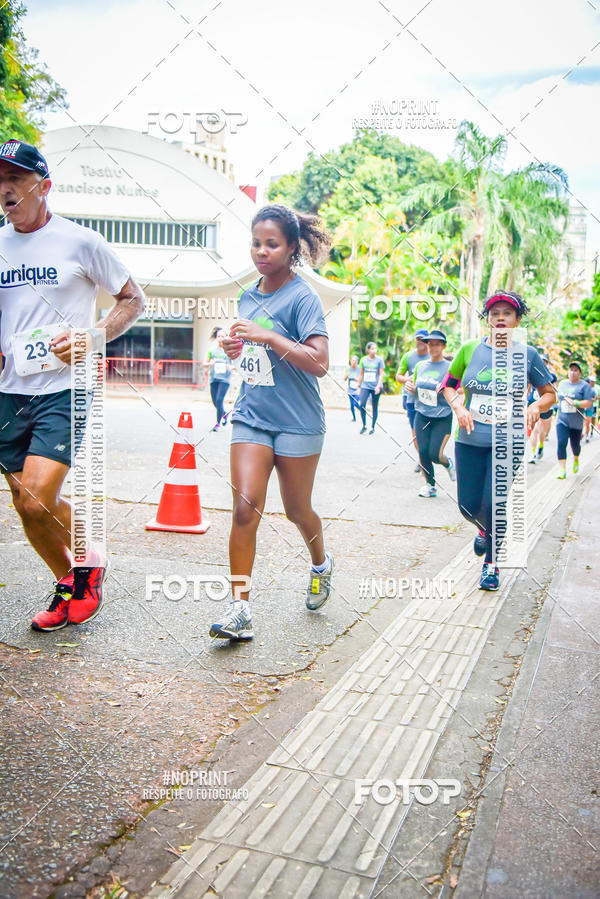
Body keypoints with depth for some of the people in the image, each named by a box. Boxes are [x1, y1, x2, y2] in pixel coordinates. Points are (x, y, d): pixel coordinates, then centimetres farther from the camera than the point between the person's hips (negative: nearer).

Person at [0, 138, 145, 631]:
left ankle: (88, 563, 13)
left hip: (63, 390, -5)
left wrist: (93, 336, -12)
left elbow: (133, 300, 4)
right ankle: (70, 589, 28)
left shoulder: (80, 241, -3)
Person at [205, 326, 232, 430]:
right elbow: (205, 363, 16)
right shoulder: (212, 349, 9)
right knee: (215, 402, 6)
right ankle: (224, 414, 36)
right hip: (213, 378, 4)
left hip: (225, 378, -3)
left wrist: (231, 367, -14)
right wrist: (209, 363, -7)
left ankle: (218, 423, -2)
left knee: (219, 400, -13)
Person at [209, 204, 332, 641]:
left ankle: (321, 565, 43)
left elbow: (319, 363, -19)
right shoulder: (249, 296, 11)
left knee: (297, 510, 12)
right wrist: (234, 347, 4)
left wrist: (269, 338, -24)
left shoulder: (302, 297, -9)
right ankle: (240, 608, -3)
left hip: (298, 422, -4)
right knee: (245, 509, -8)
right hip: (251, 417, 5)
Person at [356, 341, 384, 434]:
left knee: (374, 408, 5)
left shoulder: (379, 359, 0)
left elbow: (381, 374, -3)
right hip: (365, 386, 1)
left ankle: (373, 427, 17)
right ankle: (364, 426, 1)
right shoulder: (363, 360, 7)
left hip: (376, 387, -1)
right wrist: (359, 386, 11)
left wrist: (378, 386, -14)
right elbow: (361, 374, 13)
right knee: (361, 405, -15)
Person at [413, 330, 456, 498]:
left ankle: (448, 463, 27)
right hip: (422, 416, 4)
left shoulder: (450, 367, -6)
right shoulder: (420, 366, 9)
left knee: (435, 454, -9)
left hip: (442, 418, -4)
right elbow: (413, 384, 23)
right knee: (423, 452, -1)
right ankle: (430, 485, 19)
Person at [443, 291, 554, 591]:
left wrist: (536, 406, -14)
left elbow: (550, 393, 8)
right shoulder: (470, 349, 2)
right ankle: (485, 530, 44)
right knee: (469, 506, 5)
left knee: (492, 506, -6)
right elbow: (449, 385, 13)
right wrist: (458, 408, -5)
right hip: (470, 440, 2)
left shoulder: (527, 355, -1)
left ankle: (491, 563, 21)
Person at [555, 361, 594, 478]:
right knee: (561, 444, -12)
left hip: (576, 422, -2)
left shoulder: (584, 386, -6)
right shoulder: (562, 383, 8)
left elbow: (589, 403, -14)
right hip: (562, 421, 2)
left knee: (575, 445, 10)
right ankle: (562, 470, -11)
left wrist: (575, 403, -23)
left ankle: (576, 460, 44)